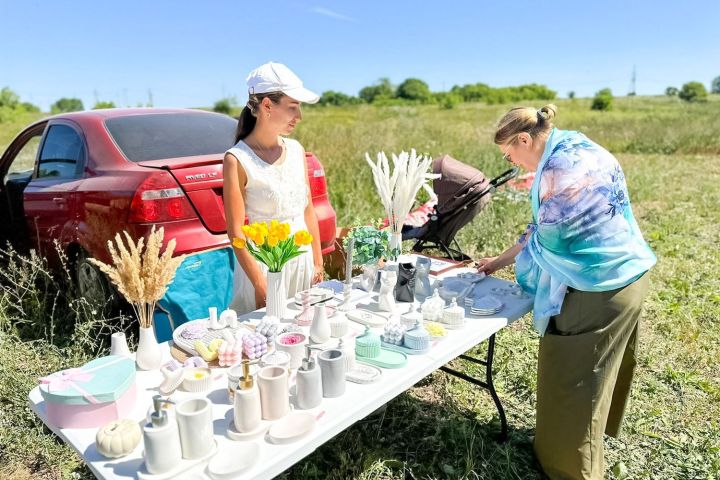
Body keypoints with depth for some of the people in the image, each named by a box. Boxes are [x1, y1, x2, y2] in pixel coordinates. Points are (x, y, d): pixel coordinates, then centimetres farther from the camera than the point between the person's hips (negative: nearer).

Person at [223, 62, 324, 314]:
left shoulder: (296, 150, 2)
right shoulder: (237, 160, -14)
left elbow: (308, 211, 9)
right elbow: (236, 232, -14)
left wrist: (318, 263, 9)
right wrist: (262, 290, -15)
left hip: (303, 260, 5)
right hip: (264, 264, -5)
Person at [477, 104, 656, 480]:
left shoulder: (562, 165, -22)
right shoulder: (571, 153, 10)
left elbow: (548, 237, -17)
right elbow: (546, 226, 15)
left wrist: (521, 267, 4)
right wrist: (500, 260, 18)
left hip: (598, 288, -10)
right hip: (621, 277, 10)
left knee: (572, 380, 6)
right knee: (596, 374, 24)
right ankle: (572, 448, 45)